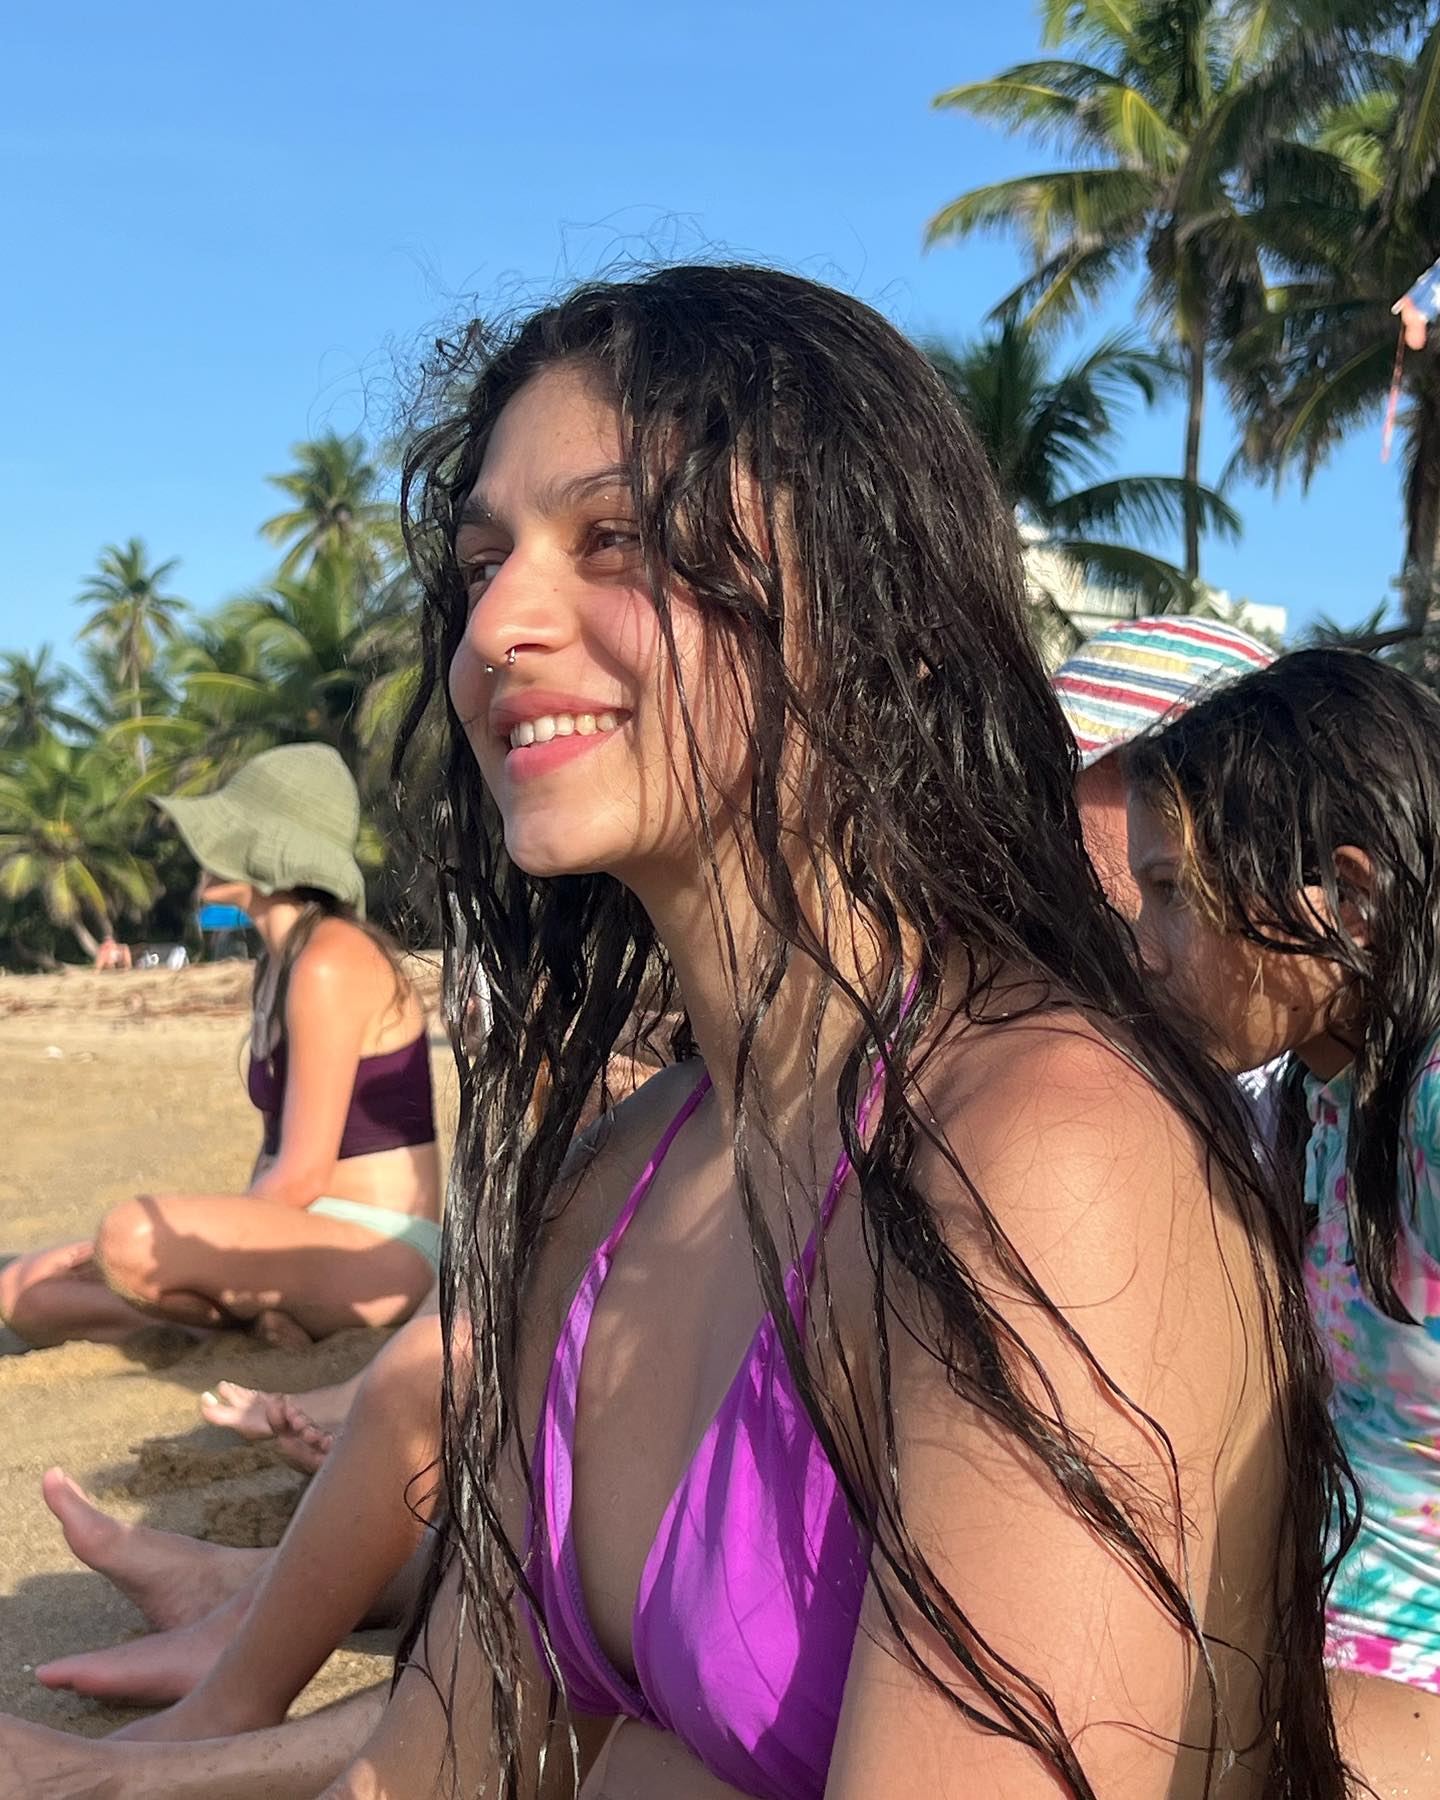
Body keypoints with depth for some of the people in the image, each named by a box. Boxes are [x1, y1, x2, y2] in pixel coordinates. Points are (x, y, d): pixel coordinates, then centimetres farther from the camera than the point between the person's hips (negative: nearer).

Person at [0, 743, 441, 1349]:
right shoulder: (278, 965, 13)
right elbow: (278, 1147, 14)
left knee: (131, 1236, -34)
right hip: (305, 1243, 9)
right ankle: (258, 1315, -5)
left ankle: (261, 1324, -10)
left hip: (380, 1257, -9)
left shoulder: (332, 962, -16)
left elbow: (303, 1175, -18)